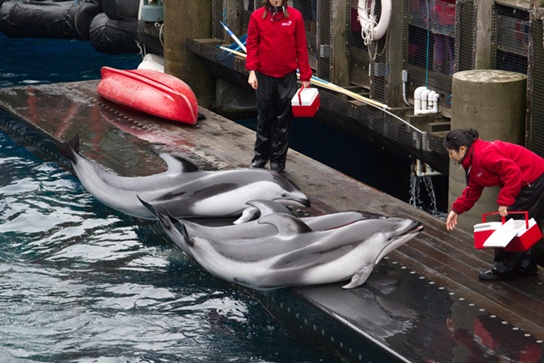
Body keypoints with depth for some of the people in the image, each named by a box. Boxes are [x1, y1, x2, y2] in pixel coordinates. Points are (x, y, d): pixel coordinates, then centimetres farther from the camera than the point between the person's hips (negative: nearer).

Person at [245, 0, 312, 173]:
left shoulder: (295, 16, -3)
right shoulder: (257, 16, -2)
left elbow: (301, 47, -1)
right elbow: (252, 45, 0)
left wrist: (305, 76, -1)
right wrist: (251, 70, -11)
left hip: (287, 76, 0)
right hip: (264, 76, 0)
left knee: (283, 119, 5)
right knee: (264, 117, 9)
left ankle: (278, 160, 14)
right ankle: (260, 156, 23)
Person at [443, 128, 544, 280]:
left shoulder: (485, 154, -25)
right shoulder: (472, 161, 10)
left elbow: (513, 172, -30)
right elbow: (472, 190, 19)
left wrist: (504, 202, -25)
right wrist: (456, 210, 13)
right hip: (529, 183, 10)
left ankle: (503, 269, 8)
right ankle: (526, 266, 33)